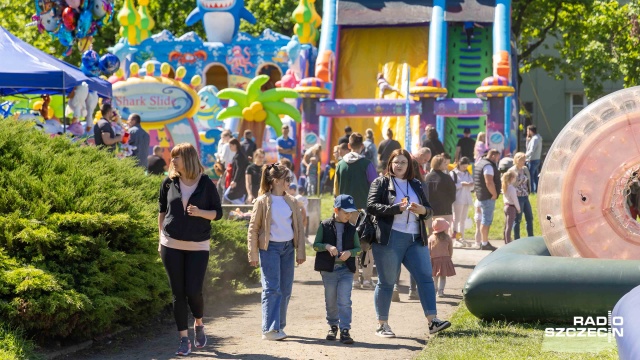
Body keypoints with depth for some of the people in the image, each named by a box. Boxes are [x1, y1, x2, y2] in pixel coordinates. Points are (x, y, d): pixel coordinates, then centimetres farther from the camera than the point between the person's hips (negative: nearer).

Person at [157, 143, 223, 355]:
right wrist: (161, 238, 11)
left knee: (193, 291, -7)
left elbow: (217, 213, 1)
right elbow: (162, 211, 13)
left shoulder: (205, 184, -2)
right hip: (171, 246, 2)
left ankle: (199, 326, 23)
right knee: (178, 294, 2)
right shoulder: (169, 183, 4)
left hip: (198, 246, -2)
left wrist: (200, 212, -17)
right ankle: (184, 340, 9)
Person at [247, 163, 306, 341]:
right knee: (272, 289, -9)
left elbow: (299, 227, 12)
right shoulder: (262, 202, -5)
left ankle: (279, 326, 16)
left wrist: (300, 251, 6)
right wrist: (253, 254, -6)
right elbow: (253, 229, -3)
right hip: (270, 248, -5)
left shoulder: (292, 202, 9)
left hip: (288, 247, 5)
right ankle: (270, 329, -10)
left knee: (285, 289, 6)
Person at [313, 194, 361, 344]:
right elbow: (316, 245, 0)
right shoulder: (325, 226, -1)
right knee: (331, 301, 11)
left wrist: (349, 252, -12)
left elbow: (358, 247, 9)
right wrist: (327, 246, -20)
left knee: (345, 301, -9)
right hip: (328, 269, 0)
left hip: (346, 270, 0)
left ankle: (345, 330, -9)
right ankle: (333, 326, 29)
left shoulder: (351, 229, 4)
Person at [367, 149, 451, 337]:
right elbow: (371, 206, -8)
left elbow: (429, 210, 19)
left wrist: (422, 210, -6)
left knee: (425, 277, -4)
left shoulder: (416, 185, 18)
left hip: (415, 239, 5)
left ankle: (432, 320, -5)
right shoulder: (381, 183, 4)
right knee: (386, 282, 0)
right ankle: (382, 325, 7)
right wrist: (395, 209, -20)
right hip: (390, 238, -5)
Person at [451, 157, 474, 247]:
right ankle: (457, 239, -3)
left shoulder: (468, 174, 15)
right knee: (457, 219, -5)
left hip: (466, 199, 6)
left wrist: (470, 185, -7)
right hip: (458, 199, -6)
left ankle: (462, 238, 13)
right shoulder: (453, 173, -3)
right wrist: (461, 184, -18)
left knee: (463, 220, 10)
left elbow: (472, 188, 16)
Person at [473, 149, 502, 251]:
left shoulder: (480, 163, 16)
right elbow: (489, 182, -26)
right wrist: (494, 194, -16)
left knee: (485, 220, 17)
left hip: (481, 195, 11)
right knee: (486, 220, -7)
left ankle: (485, 242, 22)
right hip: (488, 196, -11)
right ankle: (485, 244, -6)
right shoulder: (488, 166, -17)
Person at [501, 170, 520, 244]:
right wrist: (518, 208, -3)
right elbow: (515, 199, -16)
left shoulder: (505, 187, 6)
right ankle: (508, 242, -5)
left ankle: (506, 242, 19)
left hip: (506, 206, 9)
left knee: (506, 226, 13)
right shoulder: (511, 188, -19)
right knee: (509, 226, -6)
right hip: (511, 207, -9)